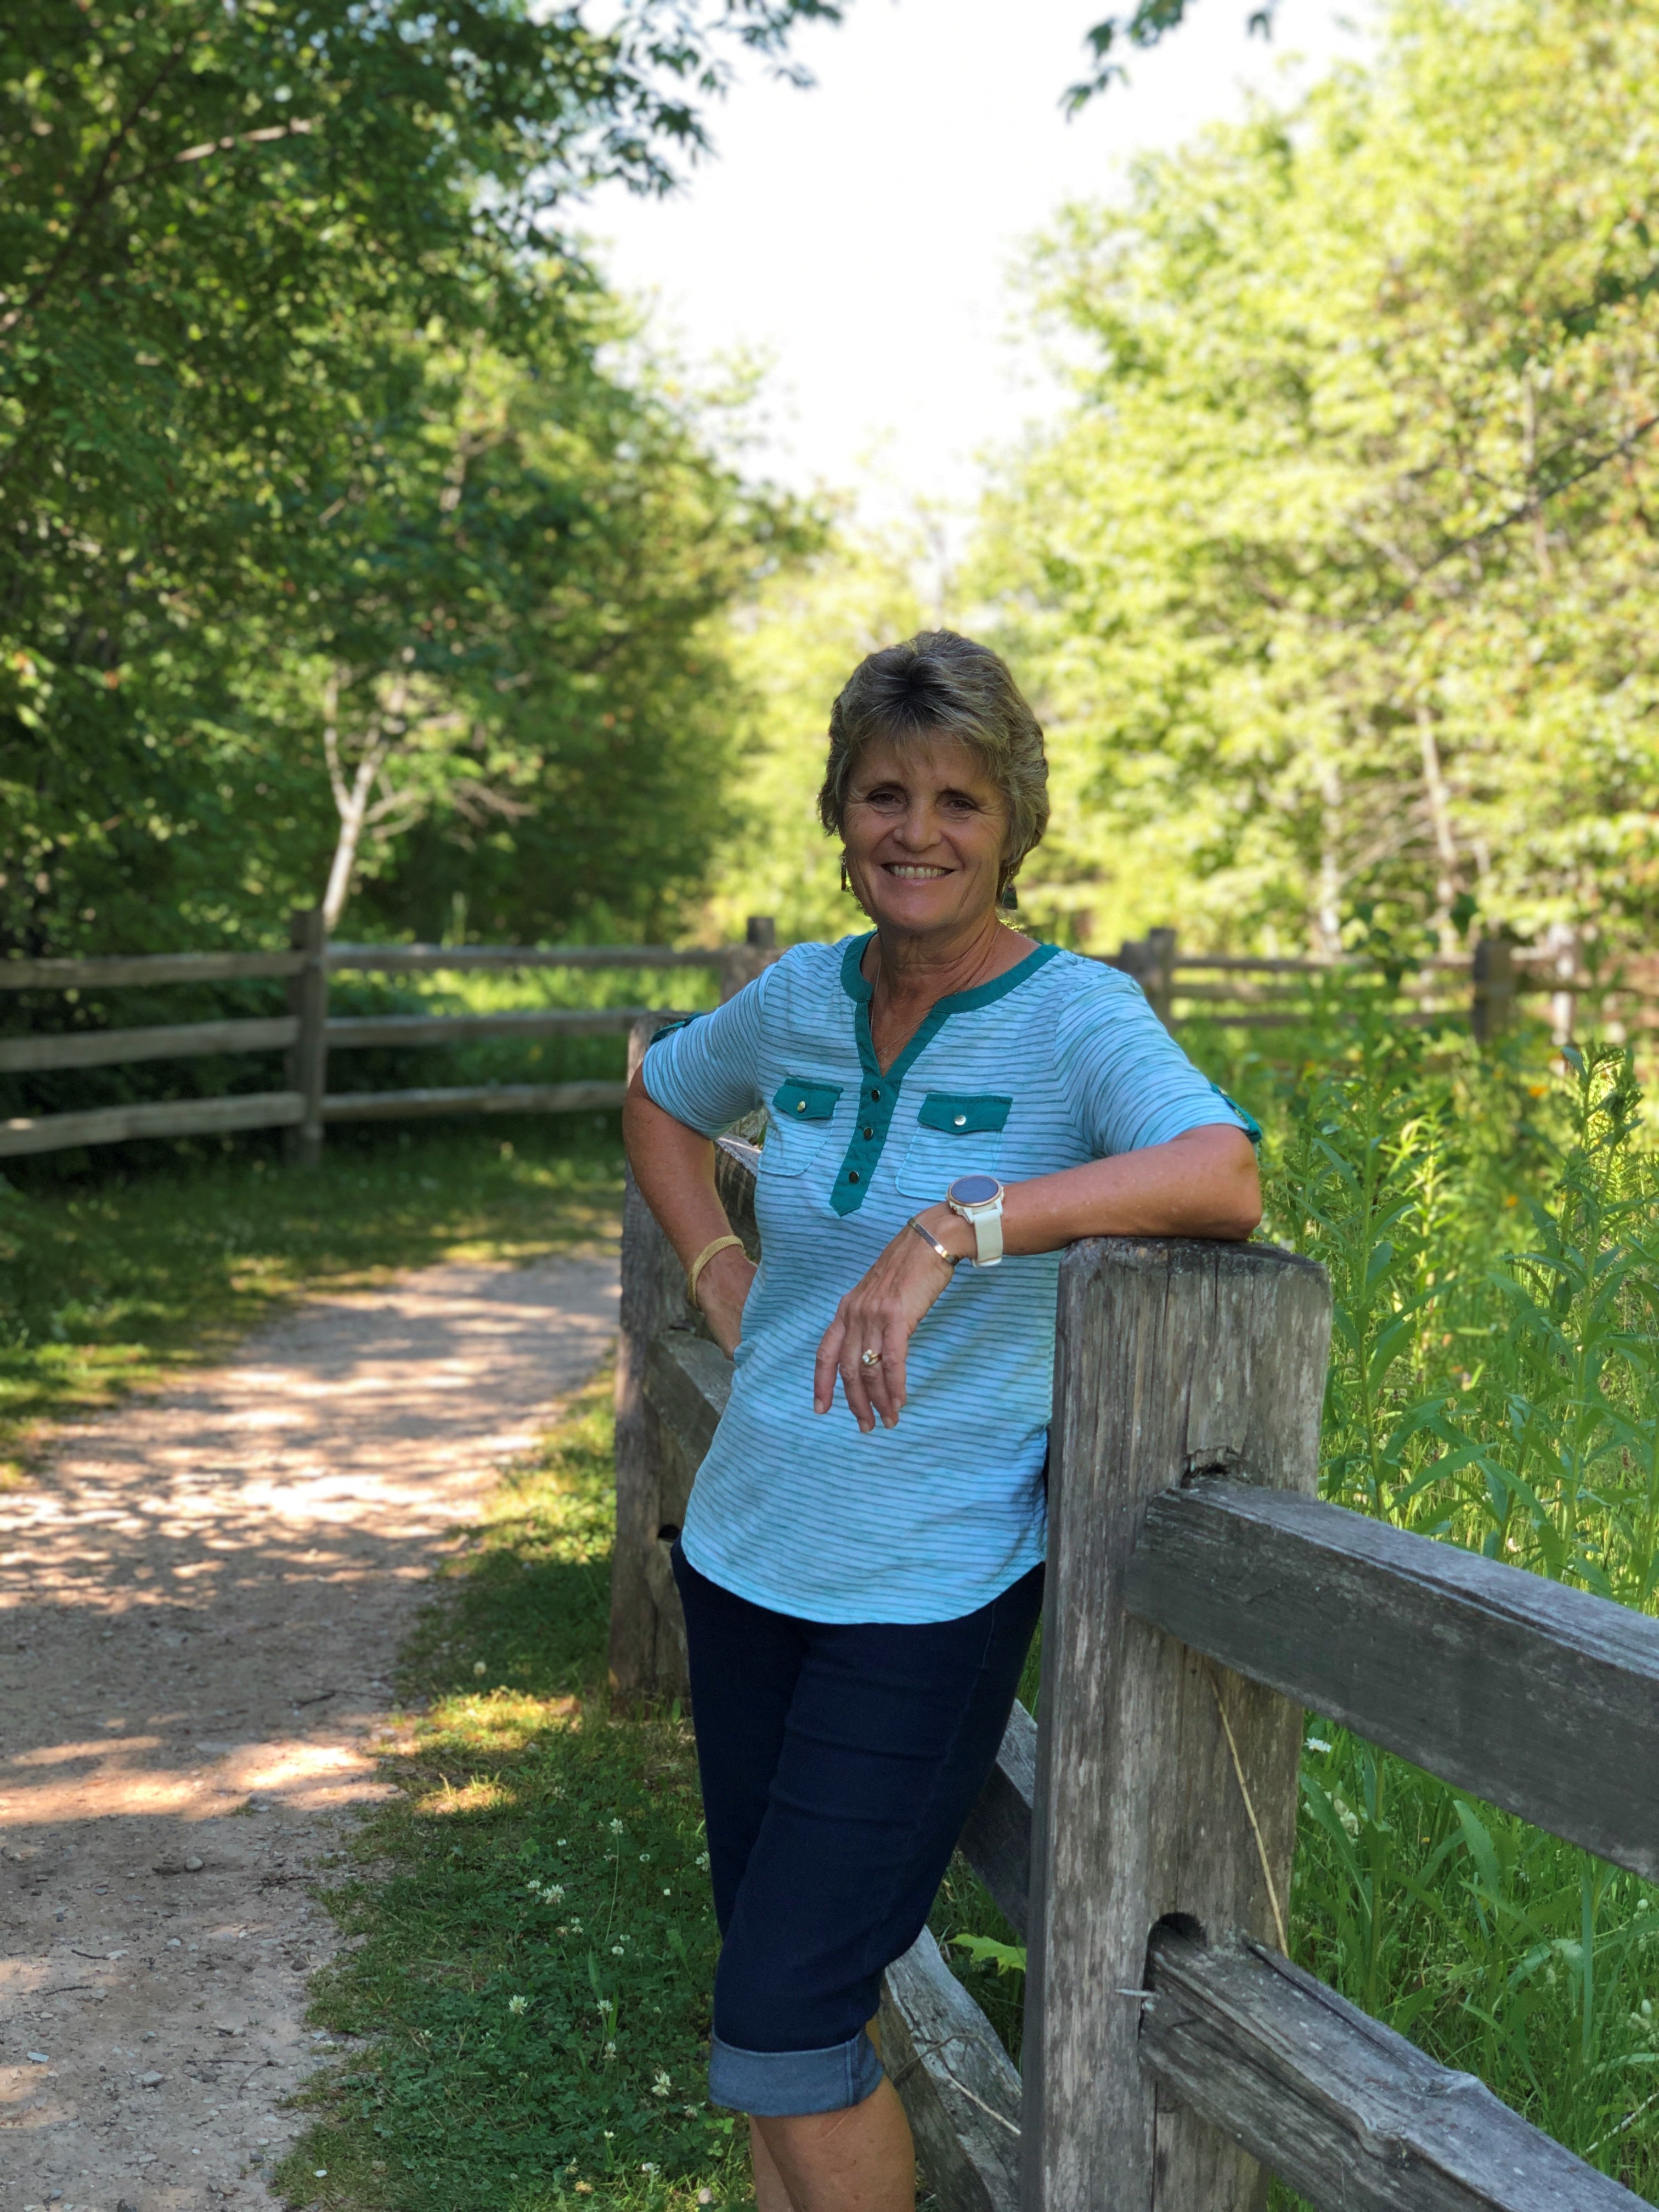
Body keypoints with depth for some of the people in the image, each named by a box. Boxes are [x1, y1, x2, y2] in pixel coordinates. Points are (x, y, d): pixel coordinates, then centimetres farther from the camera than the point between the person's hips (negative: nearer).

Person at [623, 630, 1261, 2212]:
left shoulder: (1077, 1016, -13)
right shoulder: (801, 997, 3)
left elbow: (1226, 1178, -33)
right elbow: (657, 1095, 24)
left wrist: (958, 1223, -41)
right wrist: (711, 1265, 9)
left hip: (925, 1590, -5)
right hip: (746, 1548, 6)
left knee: (781, 2033, -6)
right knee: (769, 1989, 17)